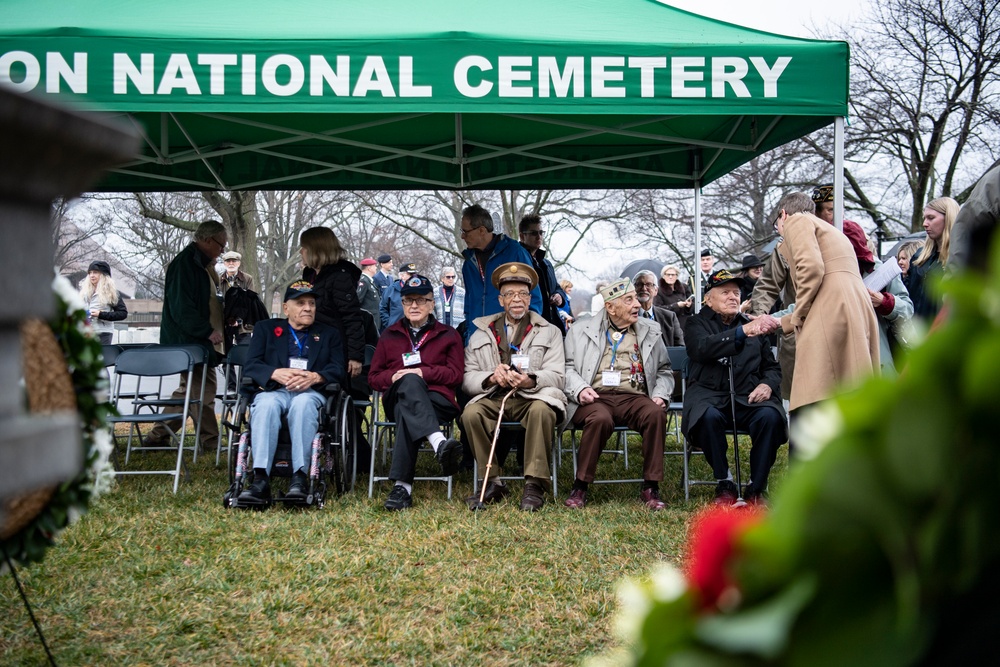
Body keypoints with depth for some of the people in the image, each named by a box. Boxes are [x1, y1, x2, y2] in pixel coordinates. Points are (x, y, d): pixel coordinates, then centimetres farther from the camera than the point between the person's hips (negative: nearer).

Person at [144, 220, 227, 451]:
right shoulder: (184, 263, -15)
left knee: (188, 389, 16)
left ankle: (157, 436, 22)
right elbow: (182, 308, -23)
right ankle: (210, 441, 1)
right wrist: (208, 330, -23)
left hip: (199, 340, 11)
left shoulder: (202, 264, 17)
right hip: (189, 342, -11)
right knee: (203, 390, -6)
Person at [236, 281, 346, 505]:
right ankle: (260, 479, -48)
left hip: (311, 393, 0)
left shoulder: (329, 334, 24)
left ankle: (300, 477, -46)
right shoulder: (265, 328, 23)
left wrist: (315, 377, -16)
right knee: (266, 404, -37)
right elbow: (250, 366, 7)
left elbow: (338, 370, 7)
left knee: (303, 403, -38)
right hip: (273, 390, 0)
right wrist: (277, 374, -14)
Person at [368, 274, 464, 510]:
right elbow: (373, 377, 21)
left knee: (407, 415, -40)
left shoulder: (448, 335, 22)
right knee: (410, 382, -40)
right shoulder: (389, 335, 26)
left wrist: (424, 372, -8)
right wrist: (394, 376, -3)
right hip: (397, 399, 1)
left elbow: (456, 374, 8)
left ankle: (403, 486, -54)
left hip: (437, 399, 0)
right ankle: (440, 444, -64)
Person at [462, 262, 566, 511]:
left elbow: (557, 376, 0)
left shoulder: (549, 332, 12)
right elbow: (467, 378, 7)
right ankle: (493, 482, -16)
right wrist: (491, 377, -15)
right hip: (493, 398, 2)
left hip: (533, 397, -2)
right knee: (471, 413, -29)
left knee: (541, 411, -36)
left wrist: (529, 380, -22)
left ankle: (535, 485, -26)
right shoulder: (482, 334, 16)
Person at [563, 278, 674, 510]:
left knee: (656, 413, -33)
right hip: (595, 398, -2)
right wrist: (580, 389, -11)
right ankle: (580, 487, -22)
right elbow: (568, 367, 9)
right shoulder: (581, 331, 15)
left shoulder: (650, 331, 20)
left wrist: (660, 395, 1)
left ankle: (650, 488, -22)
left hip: (633, 397, 2)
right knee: (600, 418, -38)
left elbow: (664, 371, 21)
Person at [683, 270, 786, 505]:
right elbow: (703, 347, -15)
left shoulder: (753, 325, 22)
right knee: (709, 416, -37)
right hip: (710, 395, -3)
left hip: (748, 397, 3)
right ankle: (724, 485, -18)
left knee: (770, 416, -30)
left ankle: (756, 488, -17)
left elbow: (772, 366, 21)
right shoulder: (697, 324, 10)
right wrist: (744, 331, -28)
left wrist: (767, 384, -4)